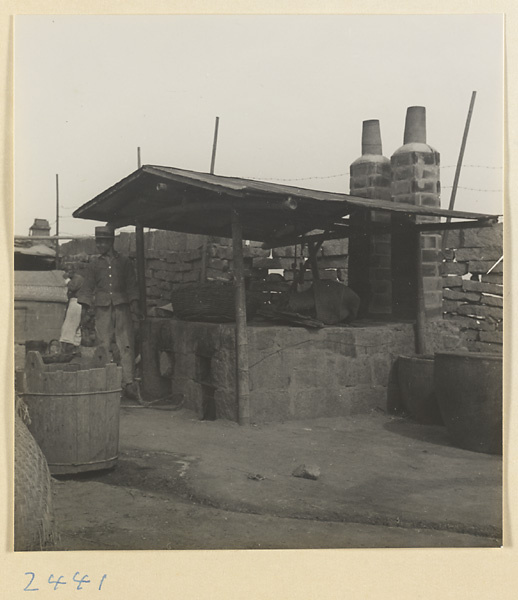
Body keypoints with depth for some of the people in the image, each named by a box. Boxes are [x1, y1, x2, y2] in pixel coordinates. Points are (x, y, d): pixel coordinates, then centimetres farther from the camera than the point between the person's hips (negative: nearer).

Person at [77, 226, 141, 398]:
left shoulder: (124, 261, 10)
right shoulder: (94, 264, 12)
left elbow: (131, 285, 10)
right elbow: (87, 287, 12)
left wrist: (134, 305, -1)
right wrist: (84, 309, 3)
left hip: (122, 307, -1)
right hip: (102, 308, 1)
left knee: (126, 345, -7)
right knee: (103, 345, -2)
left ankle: (129, 383, -8)